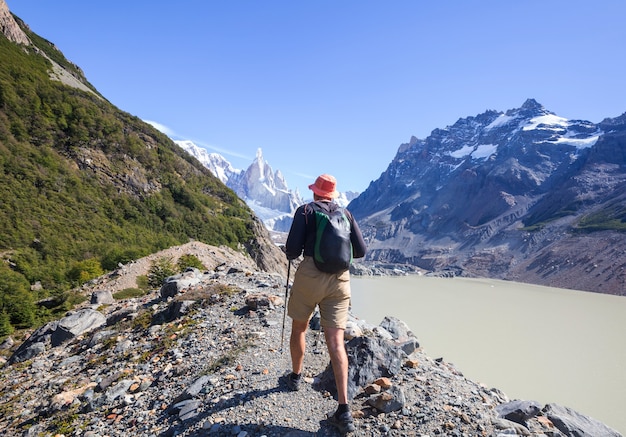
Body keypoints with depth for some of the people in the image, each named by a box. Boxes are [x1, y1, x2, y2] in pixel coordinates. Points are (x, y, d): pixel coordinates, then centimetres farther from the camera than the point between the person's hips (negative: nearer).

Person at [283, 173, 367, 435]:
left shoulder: (305, 211, 1)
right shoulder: (345, 214, 11)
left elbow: (293, 249, -6)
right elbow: (360, 251, 9)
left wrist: (290, 254, 17)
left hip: (310, 274, -2)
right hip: (340, 279, 3)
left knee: (299, 327, 21)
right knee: (336, 341, 1)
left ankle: (295, 377, 40)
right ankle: (343, 410, -3)